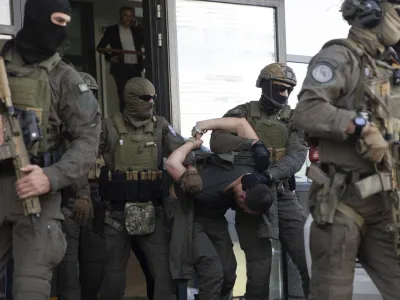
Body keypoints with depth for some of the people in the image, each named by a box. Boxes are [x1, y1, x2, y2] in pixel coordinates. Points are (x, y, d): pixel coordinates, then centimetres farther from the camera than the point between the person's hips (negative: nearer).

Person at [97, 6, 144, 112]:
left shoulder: (136, 30, 12)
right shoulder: (112, 30, 3)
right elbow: (100, 47, 5)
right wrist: (109, 57, -5)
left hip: (136, 67, 3)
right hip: (121, 68, -3)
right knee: (123, 96, -5)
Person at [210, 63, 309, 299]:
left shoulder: (294, 119, 5)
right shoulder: (243, 113, 1)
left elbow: (297, 156, -12)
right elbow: (218, 142, -15)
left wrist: (270, 173, -31)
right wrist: (251, 144, -32)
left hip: (282, 194, 2)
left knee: (310, 260, 0)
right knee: (259, 268, 1)